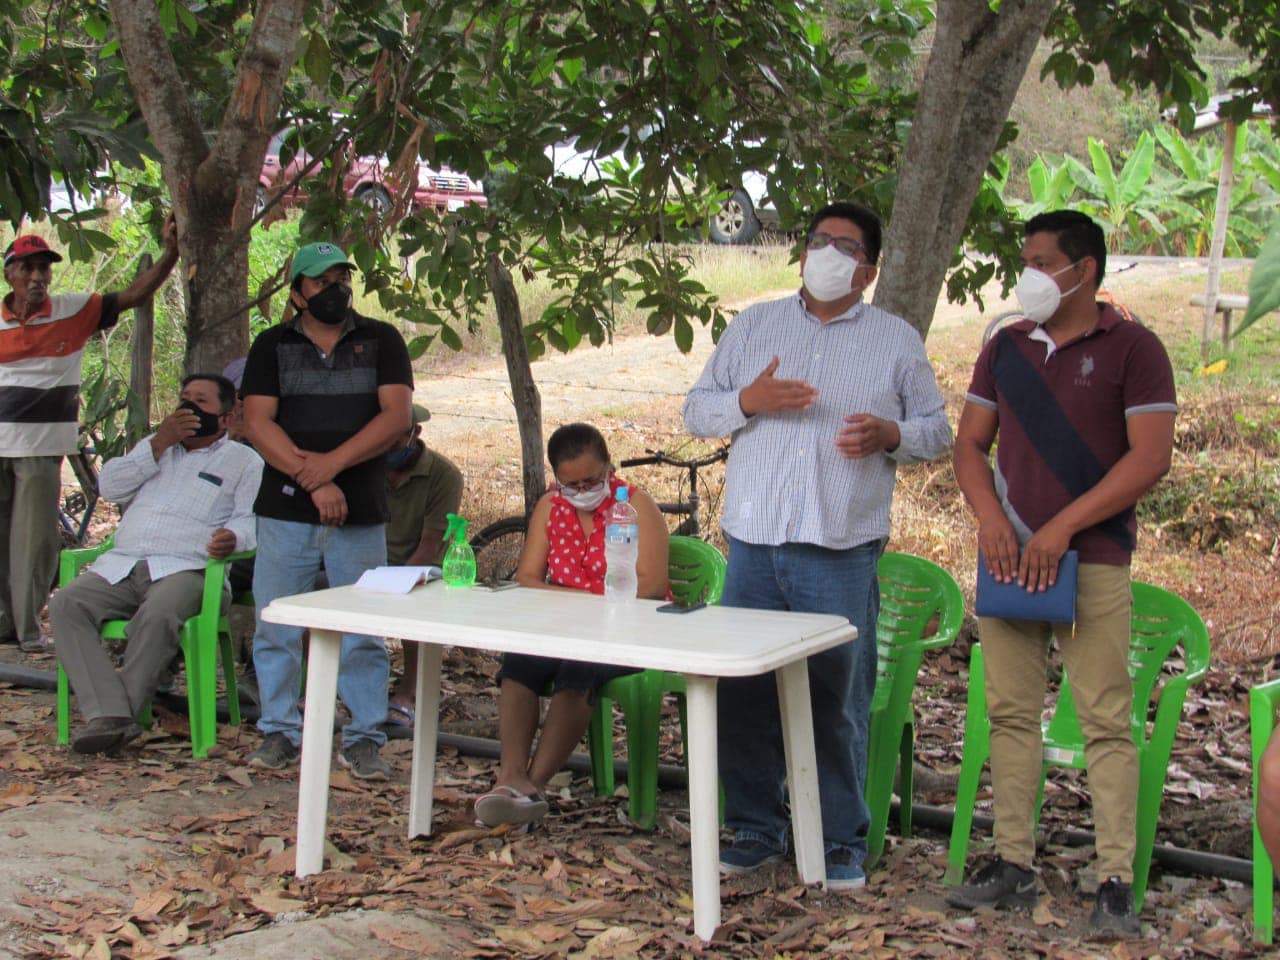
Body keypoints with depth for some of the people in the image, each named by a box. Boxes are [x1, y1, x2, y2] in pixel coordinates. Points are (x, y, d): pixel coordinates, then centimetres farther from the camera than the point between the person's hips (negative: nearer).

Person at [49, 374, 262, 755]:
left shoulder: (243, 460, 15)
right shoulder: (156, 445, 31)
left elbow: (253, 519, 1)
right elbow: (110, 486, 15)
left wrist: (233, 536, -22)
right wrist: (160, 443, 6)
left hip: (184, 569, -4)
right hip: (120, 566, 5)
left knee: (158, 615, -38)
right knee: (65, 604, -25)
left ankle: (116, 715, -30)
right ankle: (110, 714, -36)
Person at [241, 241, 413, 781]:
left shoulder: (381, 341, 9)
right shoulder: (272, 346, 10)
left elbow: (396, 417, -3)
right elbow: (258, 423, -1)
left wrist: (332, 462, -15)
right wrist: (311, 479, -13)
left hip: (360, 513, -1)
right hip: (285, 512, 1)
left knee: (364, 633, 0)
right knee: (276, 629, 3)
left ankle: (364, 738, 9)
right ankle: (280, 731, 16)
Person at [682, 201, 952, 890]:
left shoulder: (897, 341, 10)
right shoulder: (753, 326, 14)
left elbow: (937, 430, 11)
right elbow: (696, 412, 13)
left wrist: (890, 435, -11)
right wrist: (747, 401, -7)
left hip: (841, 552, -2)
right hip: (754, 543, 2)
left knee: (836, 699, 1)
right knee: (743, 692, 5)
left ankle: (843, 842, 13)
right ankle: (754, 828, 19)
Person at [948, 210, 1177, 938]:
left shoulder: (1132, 348, -2)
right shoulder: (1006, 349, 13)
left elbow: (1151, 457, -9)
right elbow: (971, 443, 13)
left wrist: (1062, 528, -15)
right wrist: (990, 517, -6)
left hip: (1092, 562, -5)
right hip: (1010, 556, 5)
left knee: (1107, 722, -4)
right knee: (1011, 713, 6)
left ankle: (1117, 884, 1)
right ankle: (1015, 866, 15)